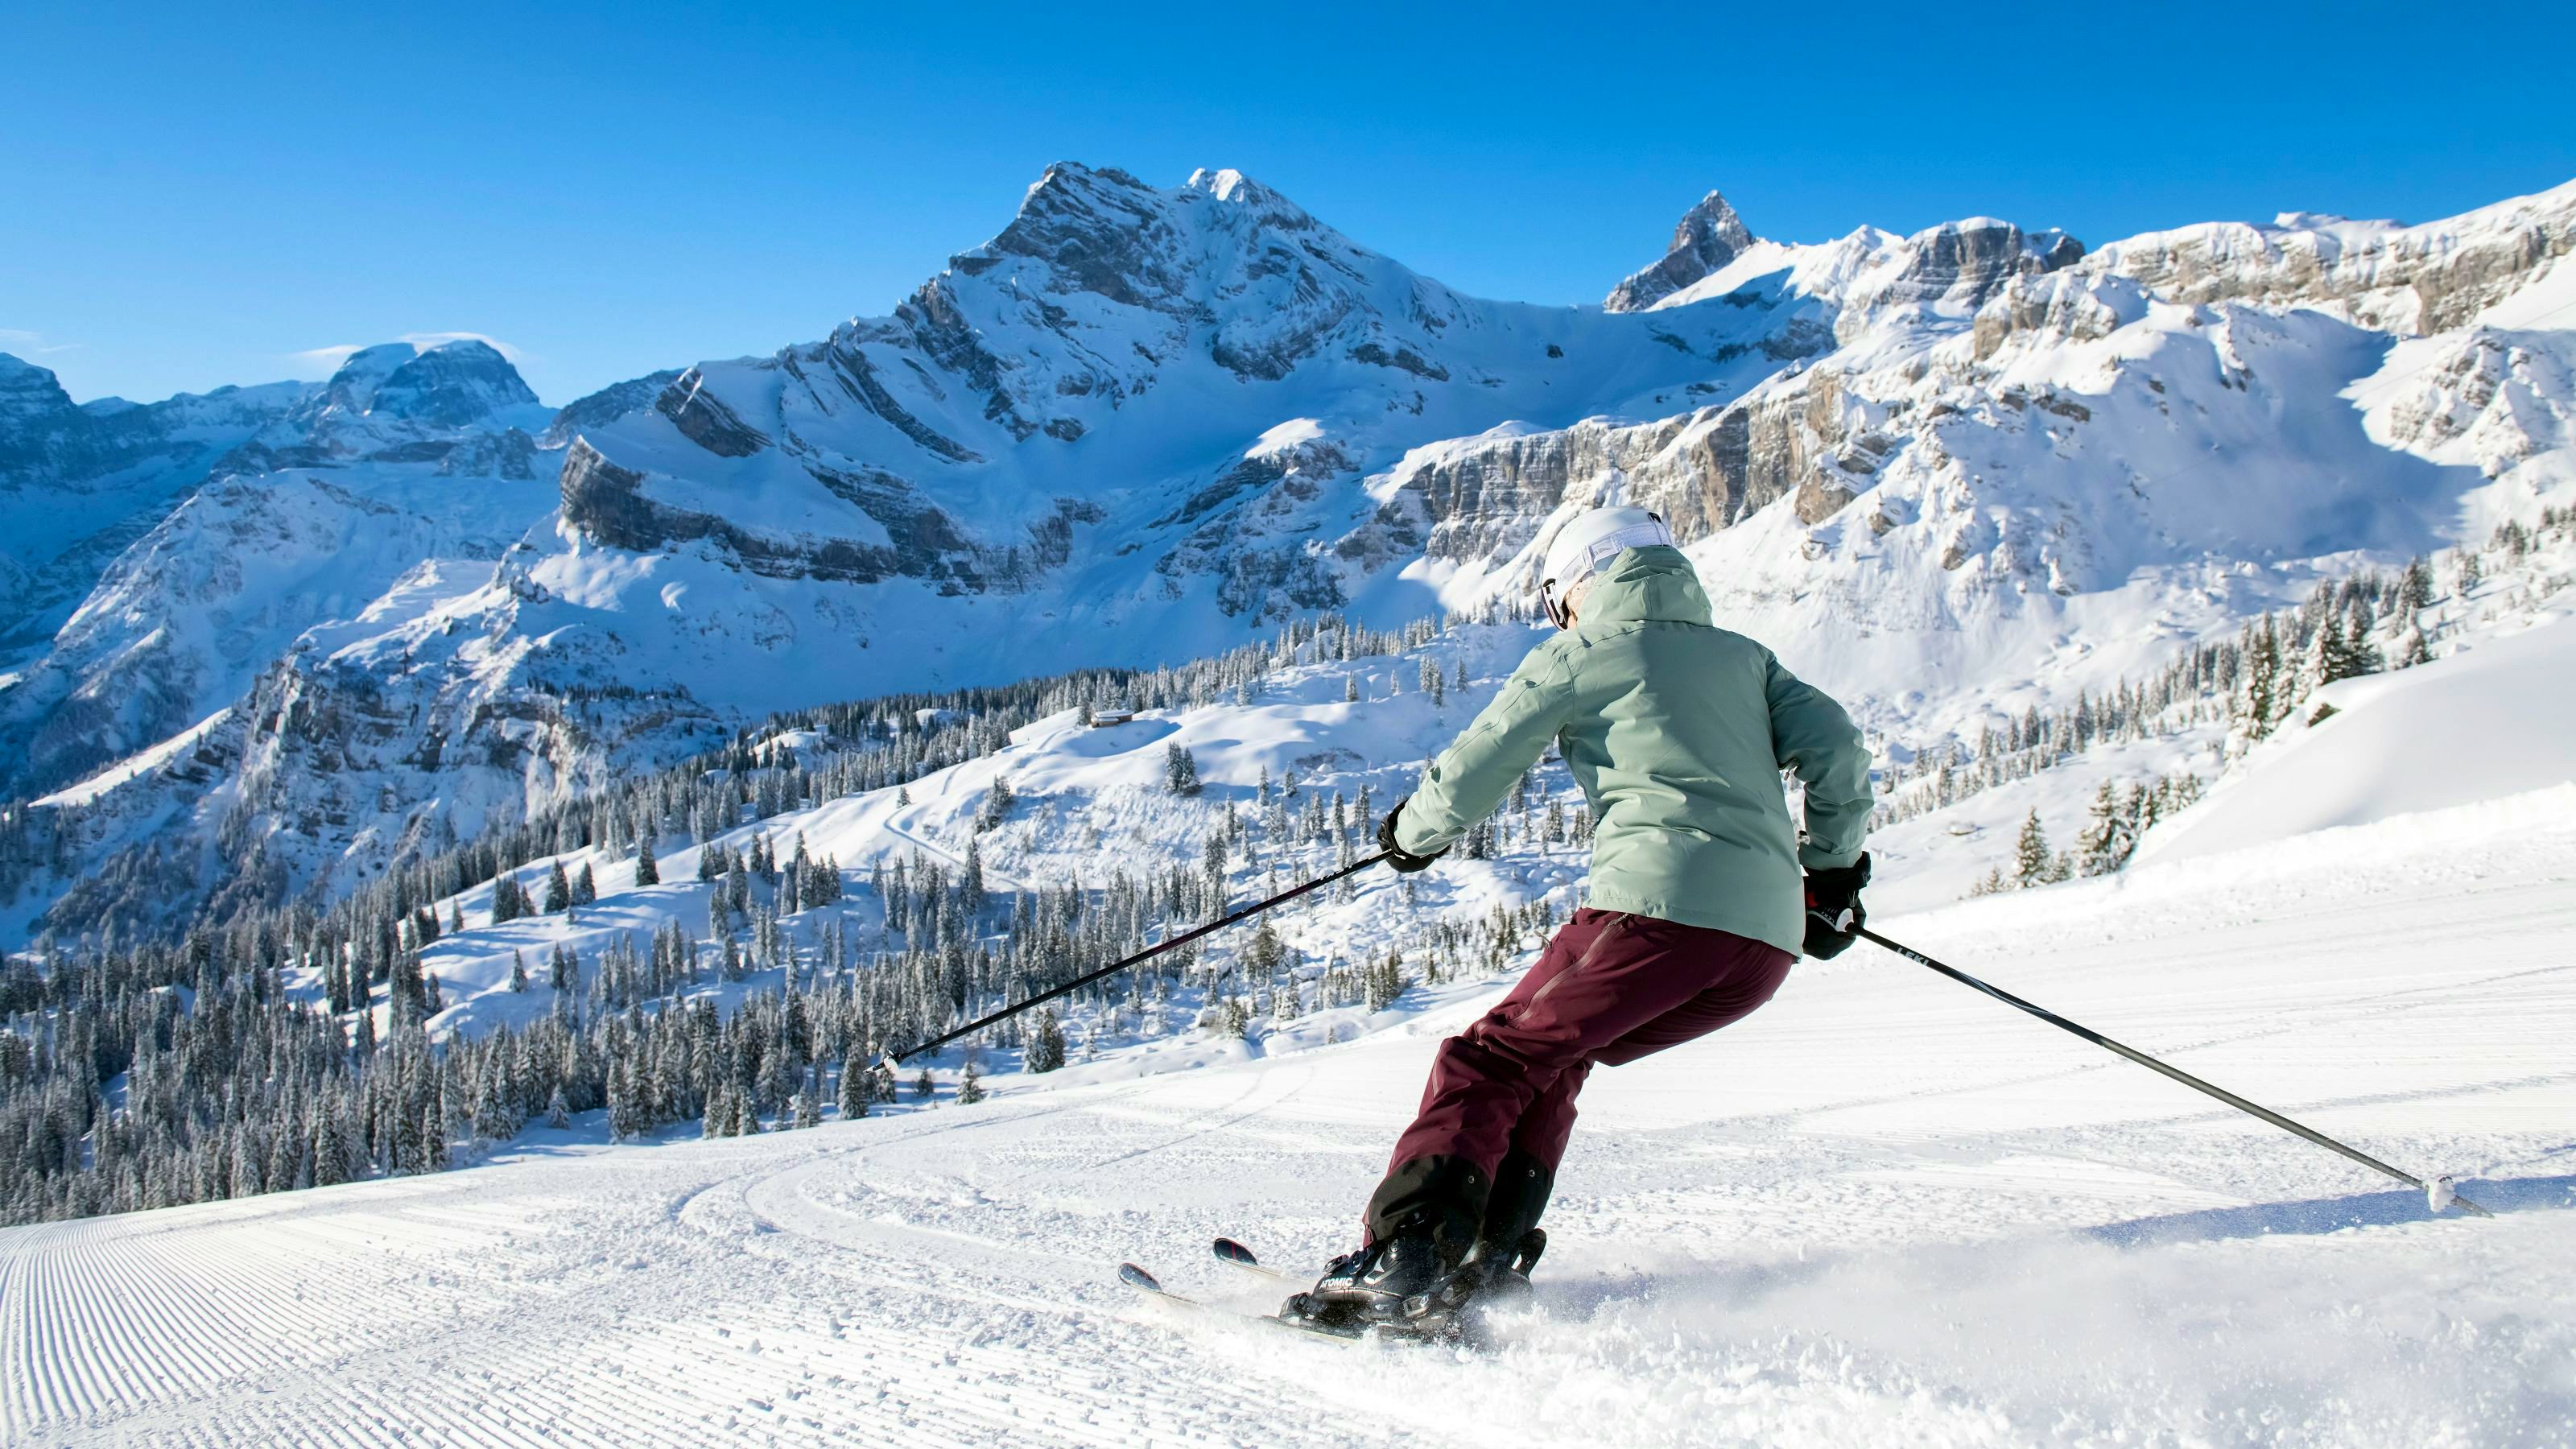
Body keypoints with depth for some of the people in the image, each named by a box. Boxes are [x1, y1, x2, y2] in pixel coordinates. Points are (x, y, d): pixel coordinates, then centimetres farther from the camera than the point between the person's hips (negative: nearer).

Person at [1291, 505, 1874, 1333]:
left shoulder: (1577, 657, 10)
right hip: (1769, 941, 7)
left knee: (1489, 1063, 1)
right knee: (1551, 1060, 21)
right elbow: (1836, 749, 15)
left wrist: (1414, 833, 28)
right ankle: (1491, 1260, 12)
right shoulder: (1743, 656, 26)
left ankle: (1402, 1264, -14)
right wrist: (1832, 873, 26)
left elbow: (1470, 774, 8)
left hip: (1659, 905, -7)